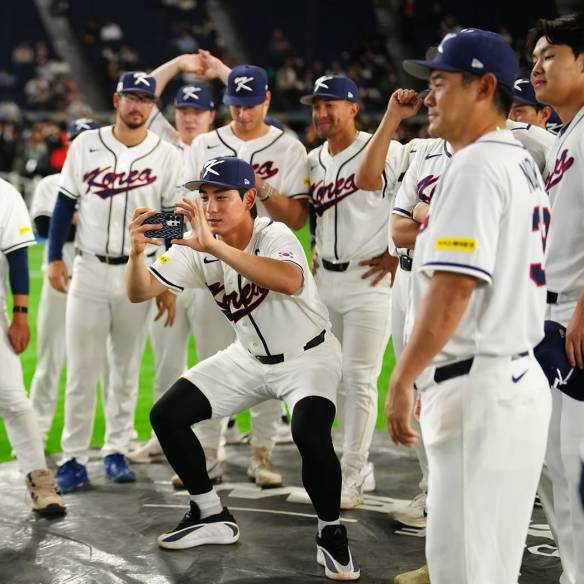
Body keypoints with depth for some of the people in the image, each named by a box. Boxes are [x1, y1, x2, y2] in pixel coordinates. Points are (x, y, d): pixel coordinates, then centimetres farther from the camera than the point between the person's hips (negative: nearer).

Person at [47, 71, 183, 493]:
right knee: (82, 368, -1)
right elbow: (65, 204, 6)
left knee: (127, 367, 8)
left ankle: (117, 451, 18)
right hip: (89, 269, 0)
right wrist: (54, 258, 1)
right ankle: (74, 458, 4)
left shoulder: (167, 156, 0)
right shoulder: (86, 145, 2)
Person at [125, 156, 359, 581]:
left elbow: (291, 282, -49)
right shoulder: (197, 247, -8)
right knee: (166, 415, -3)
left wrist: (214, 246, -54)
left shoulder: (275, 236, -25)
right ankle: (213, 517, 14)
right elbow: (139, 293, -12)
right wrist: (138, 252, -34)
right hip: (249, 359, 7)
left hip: (308, 356, -6)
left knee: (311, 435, -33)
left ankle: (332, 534, -7)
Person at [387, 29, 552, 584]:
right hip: (515, 380, 10)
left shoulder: (475, 166, -13)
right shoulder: (521, 162, 17)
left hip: (478, 389, -10)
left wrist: (402, 380, -16)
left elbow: (453, 287, -21)